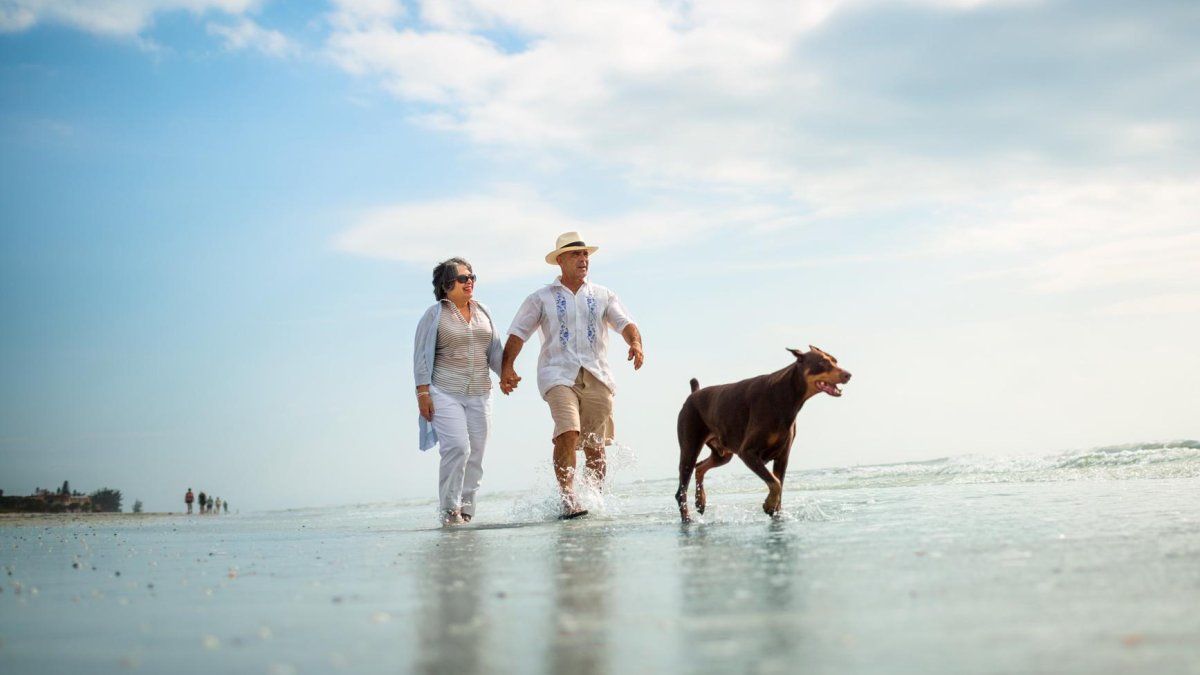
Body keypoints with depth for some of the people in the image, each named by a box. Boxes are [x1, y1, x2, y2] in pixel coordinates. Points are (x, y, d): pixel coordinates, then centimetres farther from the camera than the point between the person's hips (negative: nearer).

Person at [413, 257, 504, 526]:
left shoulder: (482, 312, 13)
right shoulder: (435, 314, -1)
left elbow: (495, 350, 17)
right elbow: (421, 355, -2)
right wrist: (423, 392, -9)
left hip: (479, 394, 5)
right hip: (445, 393, -5)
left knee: (475, 455, 3)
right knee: (457, 447, -19)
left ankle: (466, 509, 13)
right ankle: (449, 509, -8)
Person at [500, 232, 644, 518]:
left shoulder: (602, 295, 15)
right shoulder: (541, 298, 10)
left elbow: (625, 323, 5)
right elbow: (517, 333, 7)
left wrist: (635, 343, -17)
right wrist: (507, 368, -6)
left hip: (596, 376, 3)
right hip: (559, 375, -2)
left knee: (596, 445, 3)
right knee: (568, 433, -23)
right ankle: (568, 499, -23)